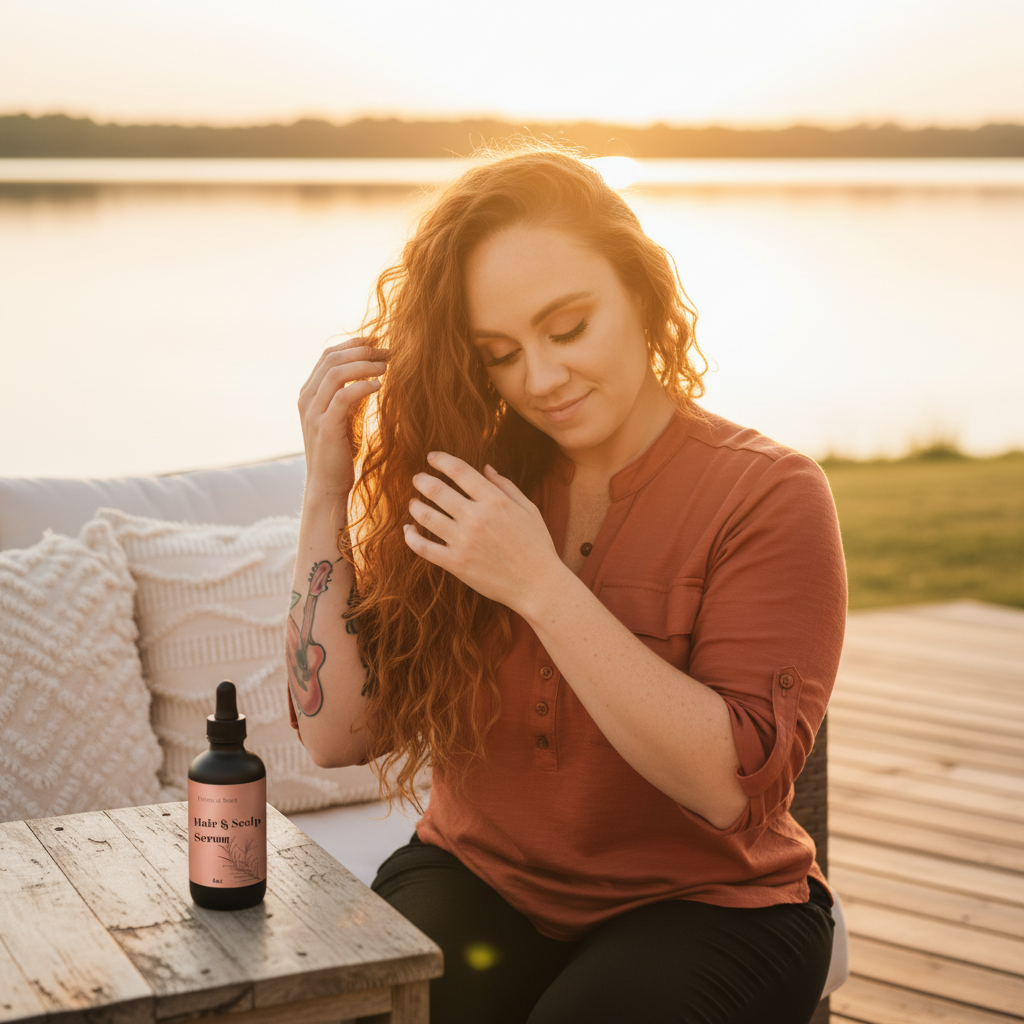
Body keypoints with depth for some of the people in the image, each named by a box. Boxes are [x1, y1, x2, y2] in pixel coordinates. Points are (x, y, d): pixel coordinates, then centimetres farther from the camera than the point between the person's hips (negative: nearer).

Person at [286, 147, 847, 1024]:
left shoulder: (768, 496, -9)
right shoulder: (463, 482, 2)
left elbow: (732, 783, -19)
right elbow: (337, 732, -4)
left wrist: (540, 584, -24)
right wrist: (327, 491, -11)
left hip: (702, 906, -2)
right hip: (475, 880, 2)